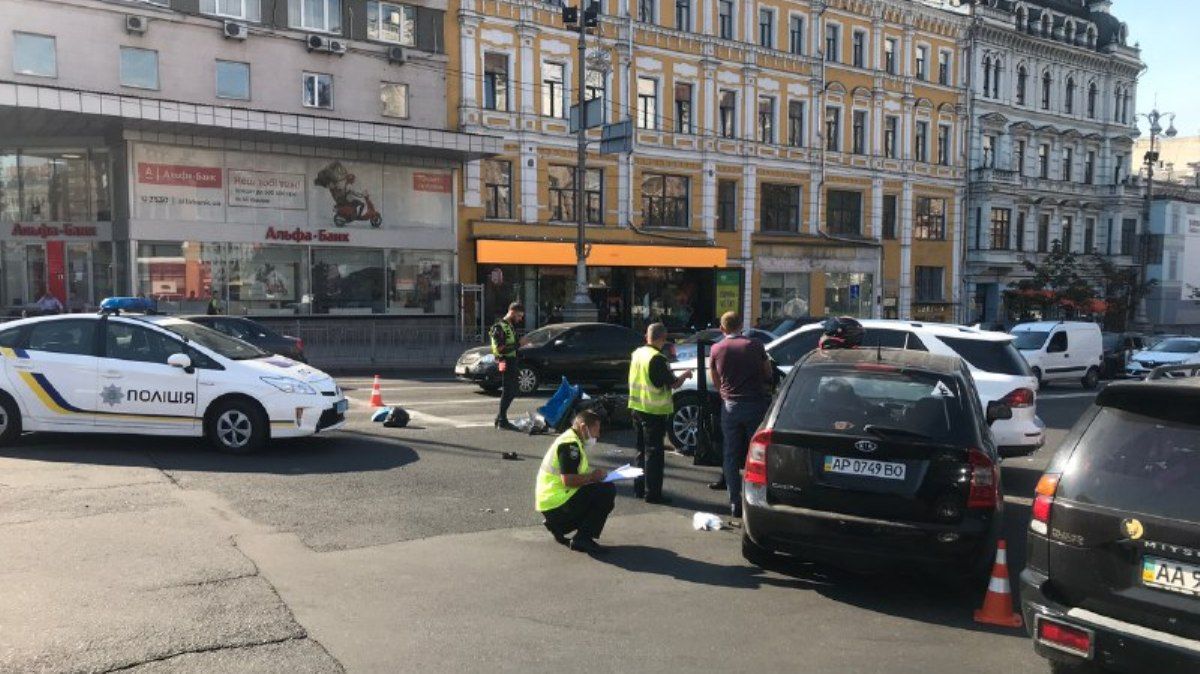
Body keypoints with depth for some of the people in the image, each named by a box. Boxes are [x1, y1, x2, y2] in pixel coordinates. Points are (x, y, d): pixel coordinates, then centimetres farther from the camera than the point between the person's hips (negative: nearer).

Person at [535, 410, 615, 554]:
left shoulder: (571, 441, 17)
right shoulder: (570, 444, -16)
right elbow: (568, 480, -26)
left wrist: (593, 475, 2)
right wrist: (592, 476, -13)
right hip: (555, 503, -10)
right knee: (607, 490, -15)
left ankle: (558, 525, 13)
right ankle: (582, 539, -12)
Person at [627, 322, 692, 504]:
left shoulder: (637, 353, 6)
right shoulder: (657, 358, -19)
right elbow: (673, 383, -16)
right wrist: (685, 375, 4)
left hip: (637, 407, 8)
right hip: (654, 411, -8)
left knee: (642, 450, 17)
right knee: (654, 452, -1)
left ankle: (639, 488, 23)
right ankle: (652, 493, 2)